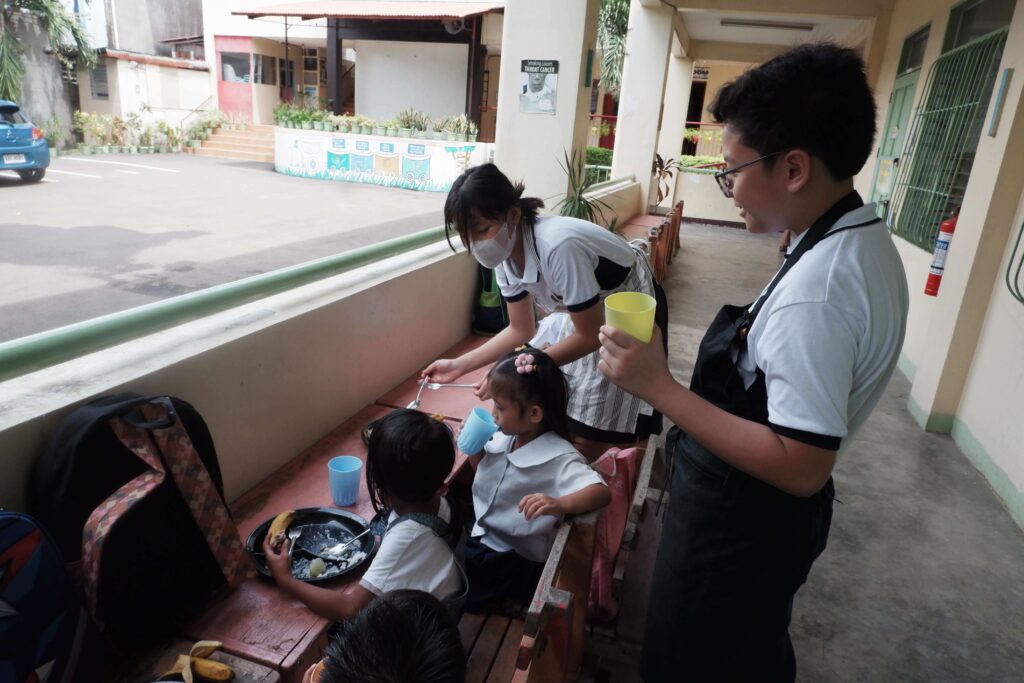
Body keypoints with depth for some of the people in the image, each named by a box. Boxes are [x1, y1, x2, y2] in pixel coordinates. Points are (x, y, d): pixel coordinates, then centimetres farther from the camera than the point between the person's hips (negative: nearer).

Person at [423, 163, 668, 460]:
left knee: (588, 440, -6)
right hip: (581, 311, 7)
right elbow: (521, 330, 0)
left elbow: (590, 336, -26)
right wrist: (459, 365, -6)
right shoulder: (507, 256, -12)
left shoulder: (558, 246, -38)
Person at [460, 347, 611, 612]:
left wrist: (559, 504, -53)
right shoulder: (504, 438, -4)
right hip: (479, 538, 7)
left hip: (516, 559, -6)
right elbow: (484, 468, 15)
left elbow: (602, 492, -35)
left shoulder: (559, 459, -24)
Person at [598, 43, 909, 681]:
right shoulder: (867, 241, -1)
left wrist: (659, 386, -31)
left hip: (742, 526, -9)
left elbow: (800, 467, -30)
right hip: (770, 516, 9)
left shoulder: (816, 290, -32)